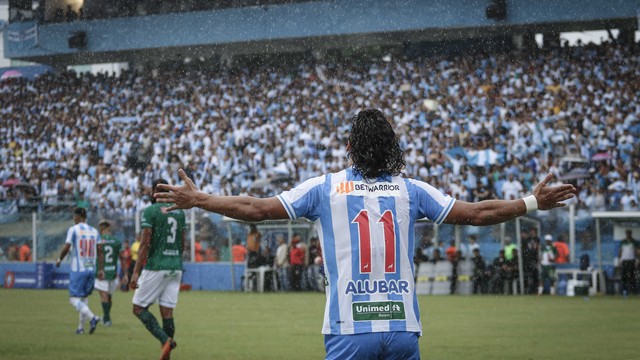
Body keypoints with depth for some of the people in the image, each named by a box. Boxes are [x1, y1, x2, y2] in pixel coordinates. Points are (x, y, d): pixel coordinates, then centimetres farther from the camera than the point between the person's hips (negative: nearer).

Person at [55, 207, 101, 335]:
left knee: (74, 299, -4)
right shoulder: (94, 232, 9)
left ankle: (92, 318, -26)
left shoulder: (73, 230, -6)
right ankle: (81, 327, 14)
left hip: (78, 270, -6)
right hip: (92, 269, 6)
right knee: (84, 297, 16)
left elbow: (66, 247, -14)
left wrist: (59, 259, 3)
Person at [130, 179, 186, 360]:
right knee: (167, 312, 6)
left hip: (155, 266, -6)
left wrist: (136, 272, -13)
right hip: (176, 267, 6)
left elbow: (145, 243, -13)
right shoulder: (179, 212, 11)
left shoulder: (150, 211, -8)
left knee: (139, 308, 3)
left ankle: (165, 339, -16)